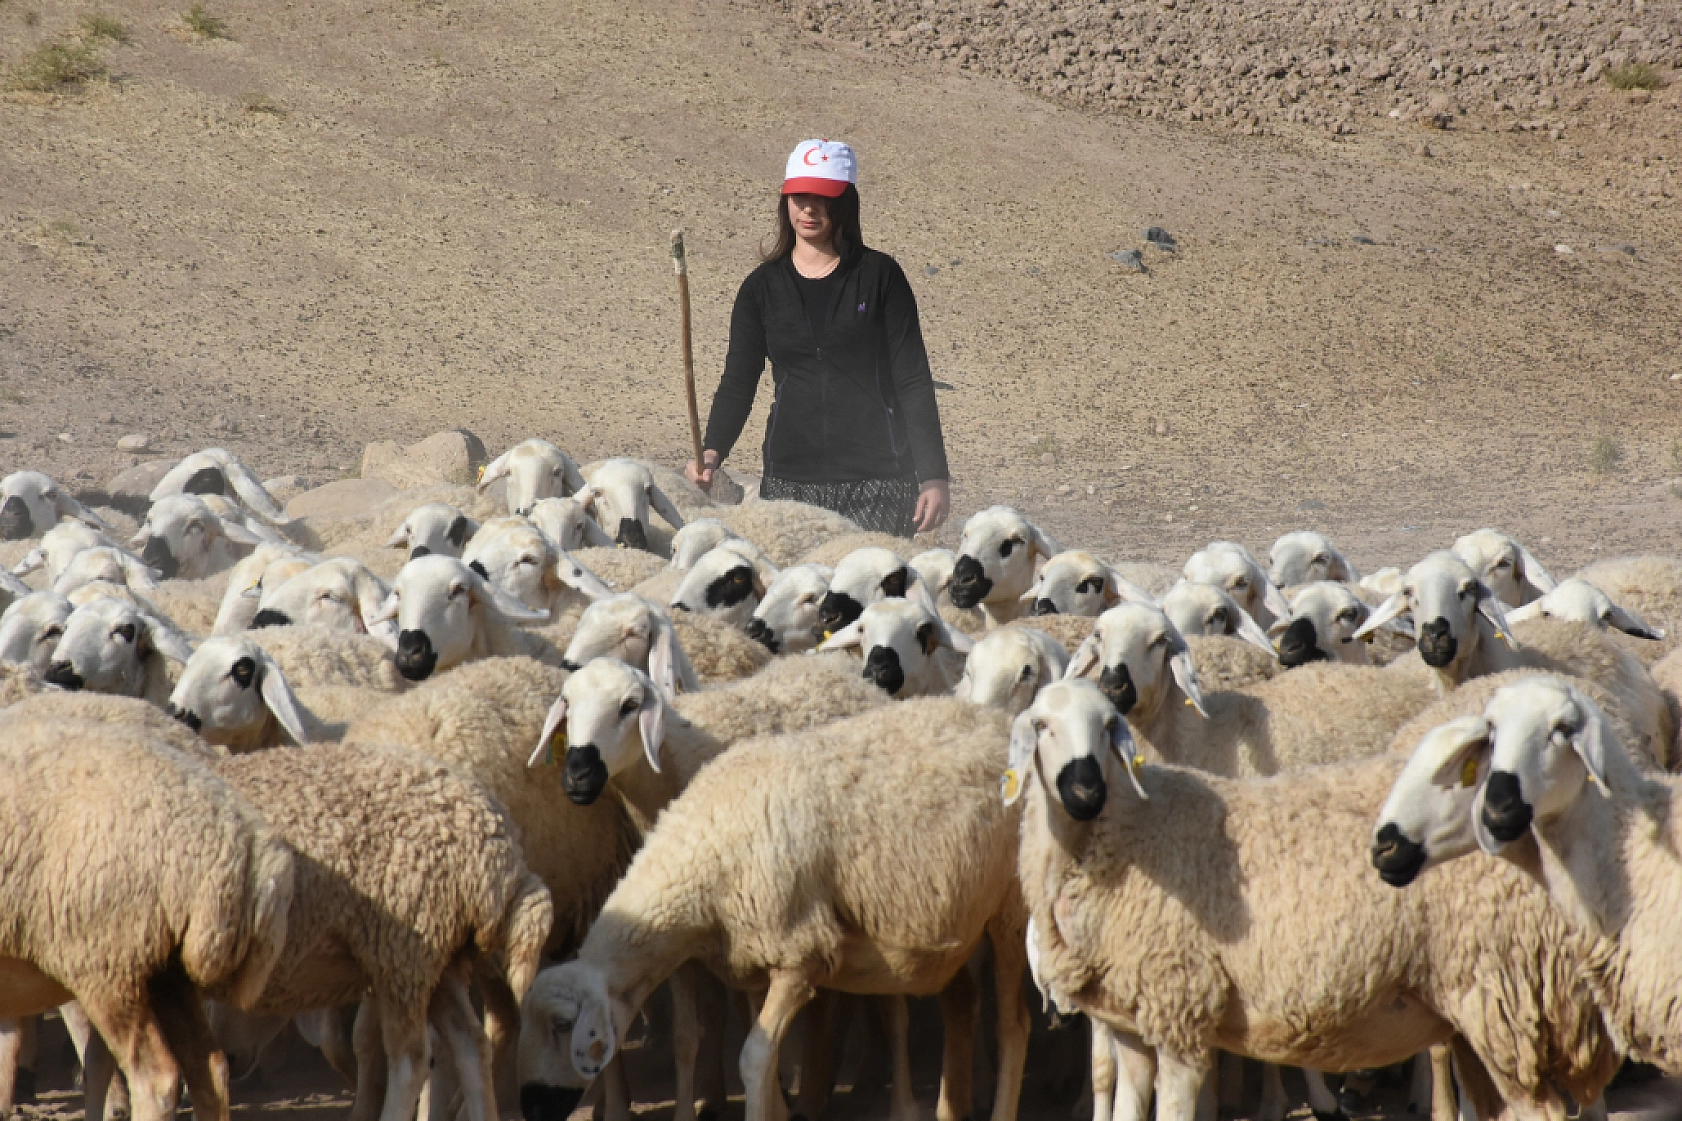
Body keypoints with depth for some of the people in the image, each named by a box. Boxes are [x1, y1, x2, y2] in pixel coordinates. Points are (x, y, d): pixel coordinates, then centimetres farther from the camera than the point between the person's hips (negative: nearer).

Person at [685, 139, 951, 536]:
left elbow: (913, 380, 2)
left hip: (876, 480, -2)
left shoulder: (878, 275, 3)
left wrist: (933, 476, -5)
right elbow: (737, 382, 8)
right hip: (790, 480, 2)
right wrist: (712, 451, -11)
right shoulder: (762, 287, 10)